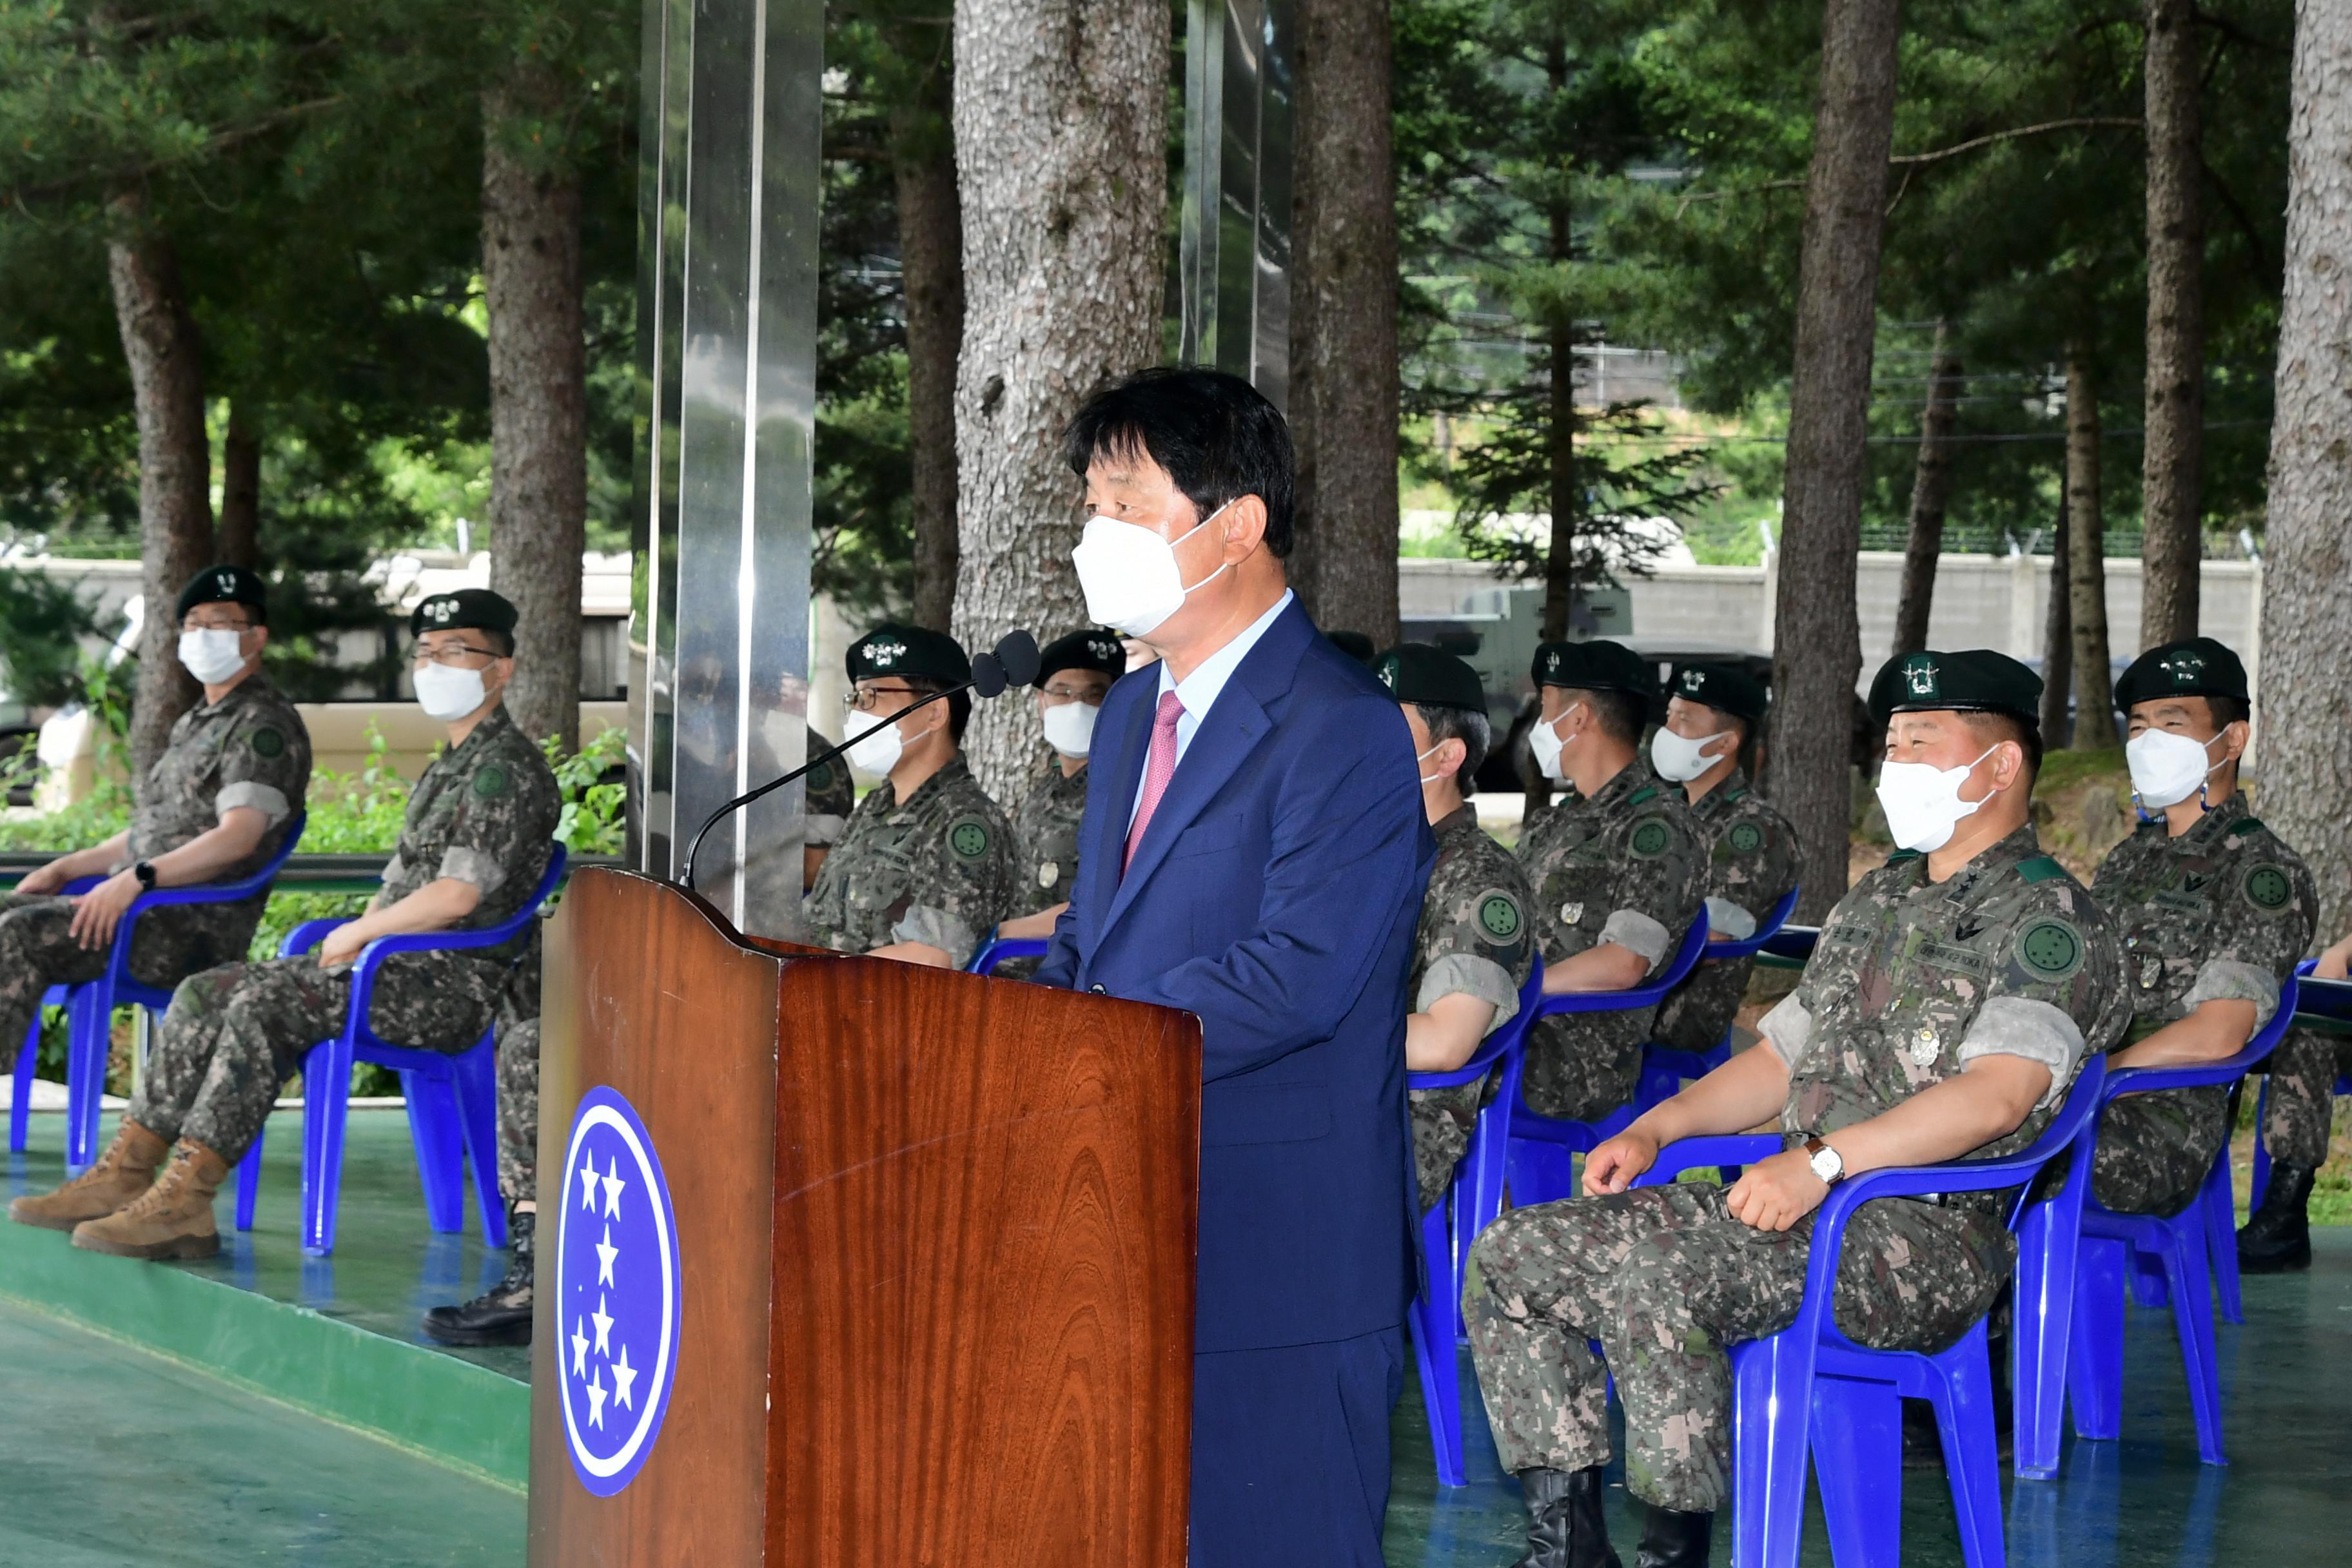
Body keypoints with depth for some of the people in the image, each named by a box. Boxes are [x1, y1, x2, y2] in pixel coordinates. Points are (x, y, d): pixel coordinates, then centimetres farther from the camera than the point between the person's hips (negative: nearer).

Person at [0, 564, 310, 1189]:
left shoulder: (265, 725, -6)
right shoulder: (196, 724, 25)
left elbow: (238, 836, -19)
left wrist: (136, 879, -27)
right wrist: (67, 868, 15)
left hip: (201, 924, -10)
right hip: (146, 908, 10)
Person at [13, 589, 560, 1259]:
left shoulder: (507, 769, -10)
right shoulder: (447, 768, 24)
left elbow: (455, 896, -19)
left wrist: (356, 934, -9)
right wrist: (359, 937, 7)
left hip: (456, 979, -10)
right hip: (402, 967, 10)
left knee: (265, 1005, -28)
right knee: (207, 992, -1)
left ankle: (184, 1199, -31)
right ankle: (127, 1172, -7)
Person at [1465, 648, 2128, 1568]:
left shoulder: (2046, 917, -5)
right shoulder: (1877, 900, 24)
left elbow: (1996, 1095, -20)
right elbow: (1782, 1056, 28)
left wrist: (1824, 1160, -28)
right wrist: (1655, 1129, 11)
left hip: (1925, 1232, -9)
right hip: (1801, 1207, 9)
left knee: (1651, 1273, -34)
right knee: (1515, 1256, -4)